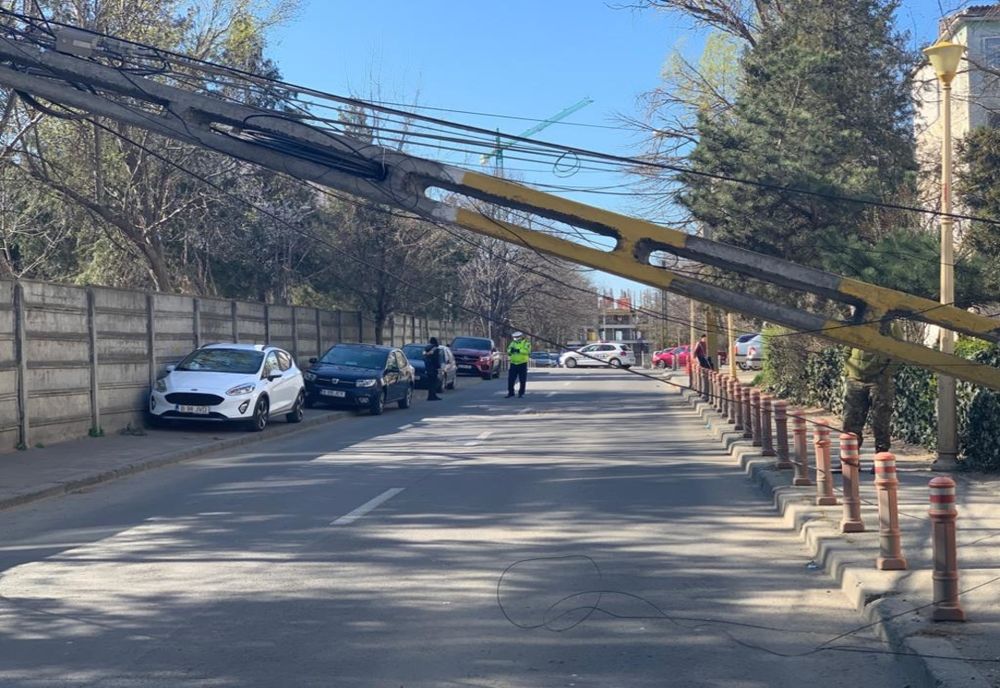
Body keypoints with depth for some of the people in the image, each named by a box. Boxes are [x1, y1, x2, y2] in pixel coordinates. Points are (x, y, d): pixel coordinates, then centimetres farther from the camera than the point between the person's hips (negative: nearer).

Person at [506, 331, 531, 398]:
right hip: (513, 364, 4)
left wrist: (518, 350, -30)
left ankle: (521, 393, 12)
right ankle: (510, 392, 9)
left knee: (522, 380, 2)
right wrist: (510, 350, -17)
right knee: (510, 379, 1)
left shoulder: (526, 343, -3)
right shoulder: (513, 343, 12)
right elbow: (508, 352, 6)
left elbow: (527, 351, -21)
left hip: (522, 364, -4)